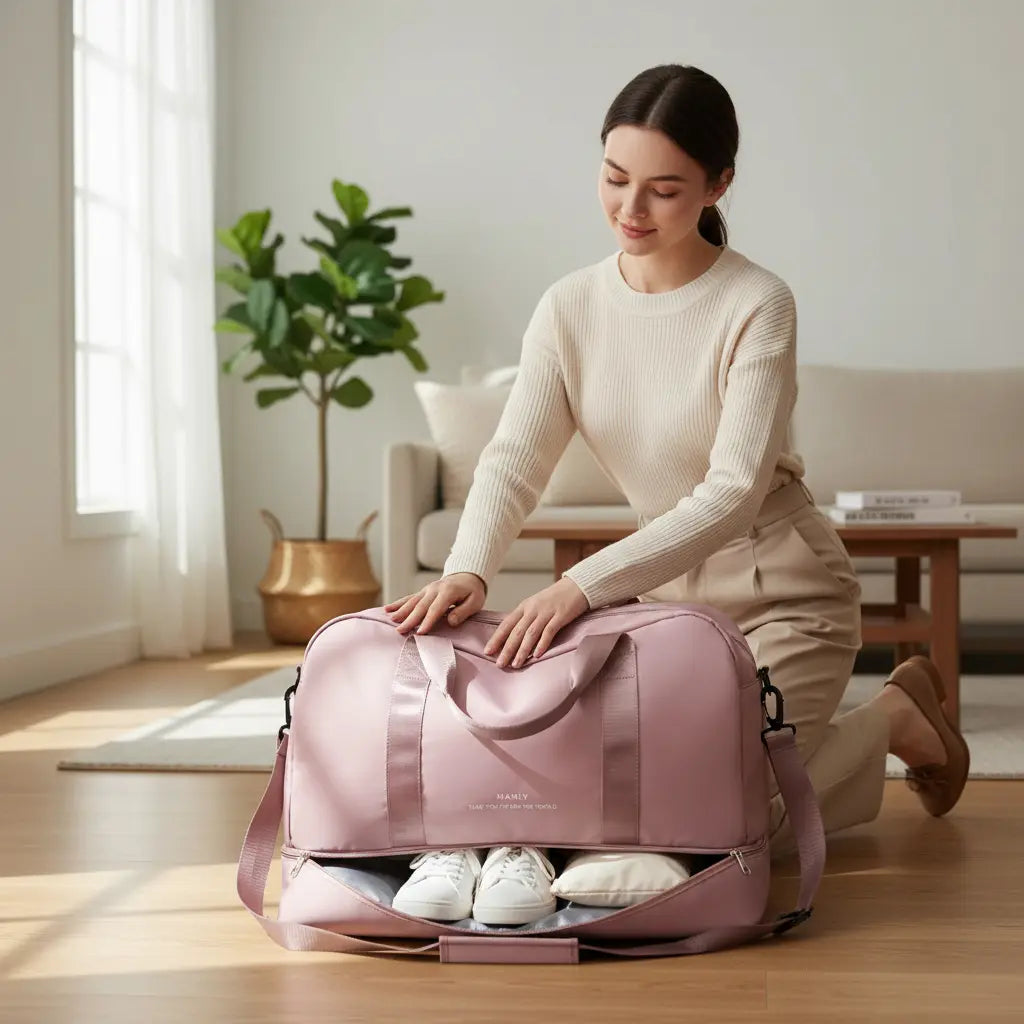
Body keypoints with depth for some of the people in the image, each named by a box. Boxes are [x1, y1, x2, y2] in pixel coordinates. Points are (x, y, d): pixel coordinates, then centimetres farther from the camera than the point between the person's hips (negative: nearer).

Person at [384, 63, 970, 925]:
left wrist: (585, 585, -39)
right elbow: (515, 459, -13)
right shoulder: (571, 307, -4)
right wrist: (468, 569, -33)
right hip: (668, 590, 6)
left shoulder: (756, 306, -20)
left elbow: (732, 495, -28)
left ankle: (895, 720, 15)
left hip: (783, 596, -6)